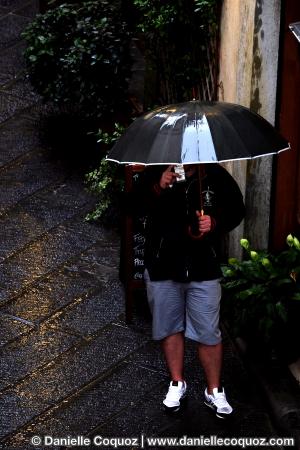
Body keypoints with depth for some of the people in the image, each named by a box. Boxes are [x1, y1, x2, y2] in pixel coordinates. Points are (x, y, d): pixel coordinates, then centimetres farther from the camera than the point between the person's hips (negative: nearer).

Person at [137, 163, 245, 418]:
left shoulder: (217, 176, -5)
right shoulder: (156, 172, -5)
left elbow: (236, 210, 3)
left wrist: (214, 222, -17)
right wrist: (158, 188, -28)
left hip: (204, 270, -1)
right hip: (162, 267, 1)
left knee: (208, 332, 3)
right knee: (170, 327, 14)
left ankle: (214, 390, 19)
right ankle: (177, 383, 32)